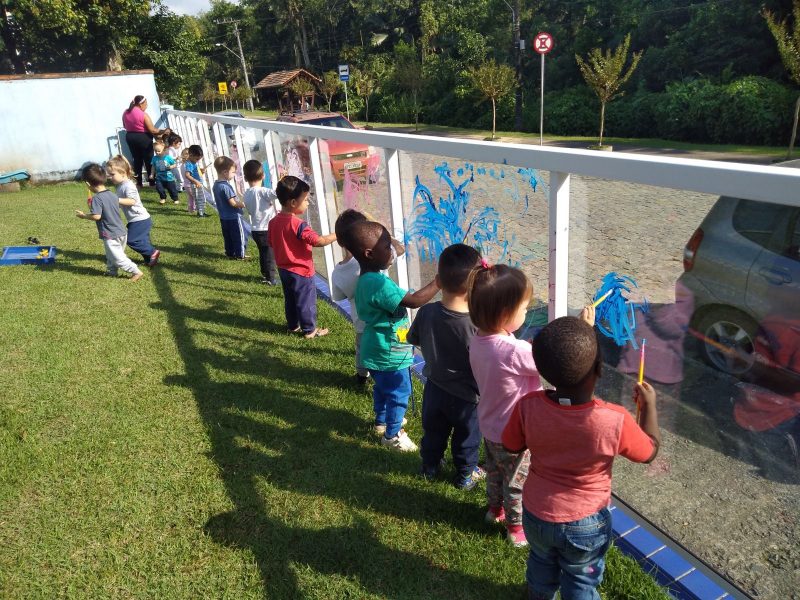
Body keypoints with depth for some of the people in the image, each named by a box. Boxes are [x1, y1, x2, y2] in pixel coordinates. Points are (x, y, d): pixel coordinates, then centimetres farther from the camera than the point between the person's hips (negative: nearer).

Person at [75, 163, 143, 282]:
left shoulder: (97, 198, -18)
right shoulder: (113, 195, 6)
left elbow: (96, 216, -24)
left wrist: (83, 215, -8)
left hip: (110, 235, -8)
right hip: (121, 231, 8)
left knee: (118, 257, 0)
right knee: (112, 254, 24)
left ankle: (136, 271, -3)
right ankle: (111, 271, 34)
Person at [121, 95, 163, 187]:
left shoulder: (125, 113, 4)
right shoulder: (143, 115, -17)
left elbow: (125, 126, 16)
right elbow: (152, 130, -19)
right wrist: (162, 131, -6)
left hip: (130, 137, 6)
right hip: (143, 138, -6)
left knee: (137, 158, 13)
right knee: (148, 159, 5)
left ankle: (138, 181, 14)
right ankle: (152, 181, 8)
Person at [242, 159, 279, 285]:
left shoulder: (247, 194, 5)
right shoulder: (262, 191, -18)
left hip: (256, 230, 7)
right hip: (267, 230, -7)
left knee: (263, 253, 19)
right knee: (270, 254, 4)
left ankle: (265, 274, 29)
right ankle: (271, 278, 11)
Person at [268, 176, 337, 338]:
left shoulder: (274, 222, -2)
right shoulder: (298, 224, -26)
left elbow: (271, 242, 11)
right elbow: (318, 241, -31)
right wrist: (337, 234, -22)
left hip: (284, 269, 8)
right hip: (301, 271, -8)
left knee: (290, 300, 21)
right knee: (306, 301, 8)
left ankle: (293, 326, 35)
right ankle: (309, 330, 20)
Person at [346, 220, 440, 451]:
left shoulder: (367, 280, 1)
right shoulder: (378, 284, -32)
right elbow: (414, 301, -35)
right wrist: (440, 280, -30)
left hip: (378, 351, 10)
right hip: (389, 354, -10)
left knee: (383, 388, 29)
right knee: (399, 393, 10)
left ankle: (381, 421, 49)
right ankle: (392, 435, 28)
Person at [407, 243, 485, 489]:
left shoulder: (426, 313, -20)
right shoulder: (476, 324, -32)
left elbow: (414, 339, -1)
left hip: (434, 388, 4)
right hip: (465, 395, -3)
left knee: (433, 431, 28)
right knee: (466, 437, 23)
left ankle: (429, 467, 50)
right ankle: (466, 475, 45)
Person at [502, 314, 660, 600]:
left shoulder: (527, 407, -28)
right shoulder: (615, 420, -32)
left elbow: (512, 446, -7)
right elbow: (649, 451, -10)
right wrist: (649, 405, 4)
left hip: (537, 514, 3)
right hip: (586, 523, -3)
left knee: (542, 563, 34)